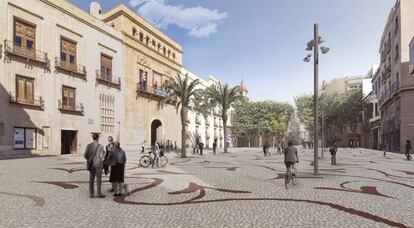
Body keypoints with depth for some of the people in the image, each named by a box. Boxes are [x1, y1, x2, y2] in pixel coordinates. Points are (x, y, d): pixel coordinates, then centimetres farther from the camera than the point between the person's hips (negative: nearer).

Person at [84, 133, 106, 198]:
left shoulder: (89, 145, -1)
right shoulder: (100, 146, -13)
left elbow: (85, 155, -1)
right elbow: (102, 156, -13)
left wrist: (89, 160, 17)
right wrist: (103, 152, 8)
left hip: (91, 164, 4)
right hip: (98, 164, -4)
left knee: (91, 179, 11)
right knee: (98, 179, 4)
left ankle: (91, 194, 15)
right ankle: (99, 194, 9)